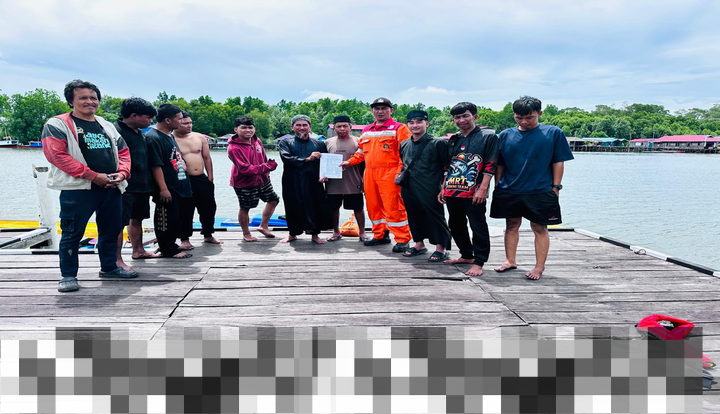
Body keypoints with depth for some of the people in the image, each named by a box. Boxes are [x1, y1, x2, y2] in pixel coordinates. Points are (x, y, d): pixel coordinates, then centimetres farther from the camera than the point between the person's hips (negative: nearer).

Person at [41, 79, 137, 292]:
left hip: (111, 188, 6)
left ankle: (109, 267, 30)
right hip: (78, 189, -6)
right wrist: (92, 175, -18)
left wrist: (122, 172, -4)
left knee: (111, 230, 14)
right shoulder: (57, 125, -4)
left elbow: (123, 152, 19)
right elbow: (56, 155, -15)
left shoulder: (107, 126, 17)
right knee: (72, 233, 0)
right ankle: (68, 275, 10)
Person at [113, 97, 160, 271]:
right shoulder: (117, 131, -13)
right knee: (119, 222, -6)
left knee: (137, 218, 19)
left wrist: (147, 183, 22)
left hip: (141, 186, 10)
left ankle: (138, 250, 32)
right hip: (125, 187, -9)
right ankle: (117, 260, -2)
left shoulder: (139, 133, 17)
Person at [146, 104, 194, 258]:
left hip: (180, 186, 10)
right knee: (168, 220, -1)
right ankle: (169, 250, 9)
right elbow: (156, 166, -21)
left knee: (183, 215, 17)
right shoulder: (153, 138, -16)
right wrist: (163, 189, -23)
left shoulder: (170, 135, 15)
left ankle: (172, 244, 30)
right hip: (167, 189, -10)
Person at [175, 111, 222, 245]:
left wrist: (210, 177, 8)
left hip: (202, 179, 5)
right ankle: (184, 239, 14)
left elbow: (207, 158, 12)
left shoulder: (200, 137, 7)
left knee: (209, 208, 12)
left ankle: (208, 235, 29)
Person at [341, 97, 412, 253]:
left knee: (393, 206, -9)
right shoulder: (366, 131, 19)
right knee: (373, 206, 10)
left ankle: (402, 240, -2)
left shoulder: (399, 128, 0)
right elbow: (361, 152, 28)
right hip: (370, 173, 7)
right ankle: (380, 235, 23)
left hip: (389, 174, -6)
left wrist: (400, 172, -16)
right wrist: (349, 162, 13)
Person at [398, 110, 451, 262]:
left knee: (435, 217, 0)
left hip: (430, 191, -6)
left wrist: (442, 187, -9)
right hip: (409, 191, 6)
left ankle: (441, 249, 10)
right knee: (414, 217, 13)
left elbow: (446, 168, -6)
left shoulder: (438, 144, -6)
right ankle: (419, 245, 29)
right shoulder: (404, 145, 11)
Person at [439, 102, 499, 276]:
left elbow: (490, 166, -9)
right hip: (452, 192, 7)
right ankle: (467, 255, 30)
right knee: (456, 226, 15)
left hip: (473, 193, -7)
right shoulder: (453, 140, 16)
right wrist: (443, 188, 16)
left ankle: (478, 262, 5)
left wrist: (483, 189, -16)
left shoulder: (488, 137, -3)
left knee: (478, 227, -2)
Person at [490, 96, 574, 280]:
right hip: (509, 191, 3)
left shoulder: (553, 133, -1)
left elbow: (559, 162, 0)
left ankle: (540, 266, 13)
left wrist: (555, 187, -3)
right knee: (512, 225, 13)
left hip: (540, 191, -3)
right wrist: (498, 186, 8)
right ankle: (510, 261, 26)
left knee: (539, 228, 4)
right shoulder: (506, 135, 5)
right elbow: (499, 164, 10)